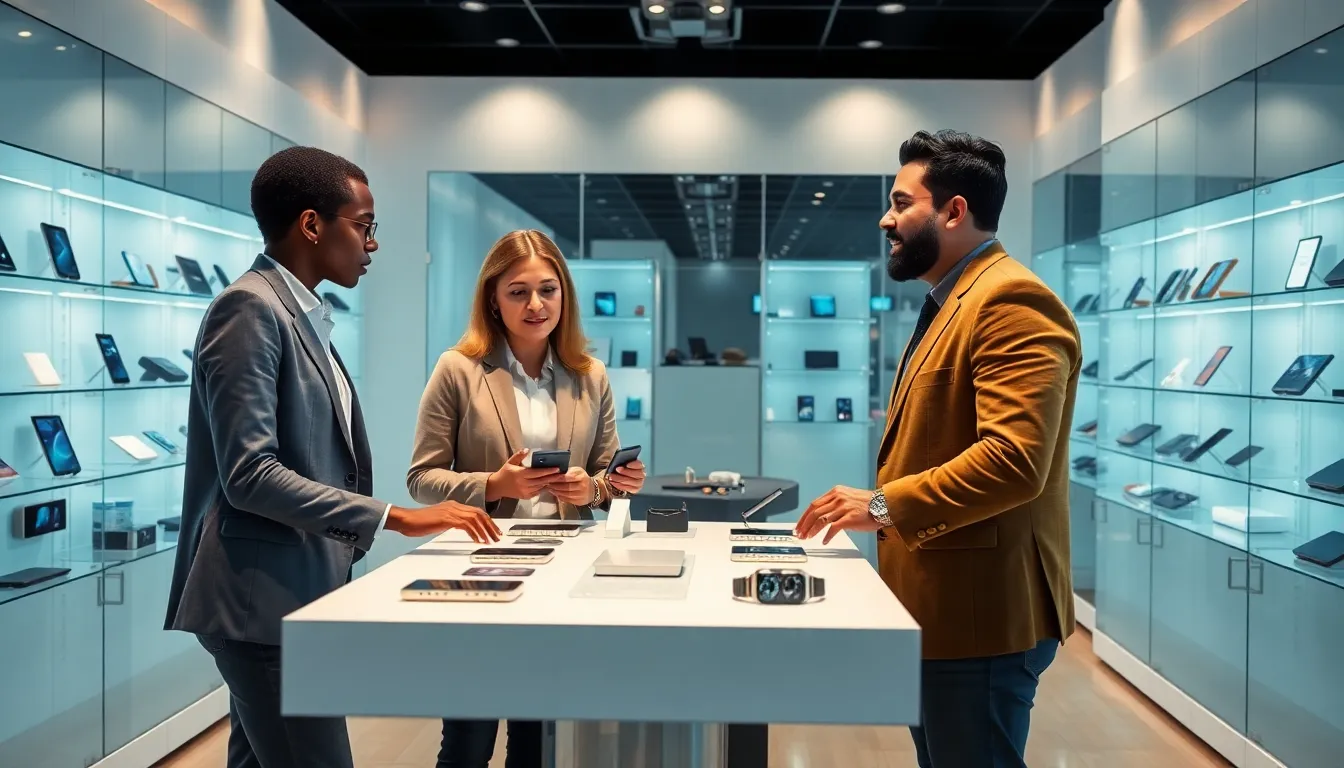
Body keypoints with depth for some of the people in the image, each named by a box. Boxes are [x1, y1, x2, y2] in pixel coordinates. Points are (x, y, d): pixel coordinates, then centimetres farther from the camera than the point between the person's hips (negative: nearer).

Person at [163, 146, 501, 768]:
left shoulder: (302, 316, 14)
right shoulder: (251, 308, -15)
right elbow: (249, 473, -22)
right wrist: (396, 518, -23)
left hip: (294, 592, 10)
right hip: (265, 598, -10)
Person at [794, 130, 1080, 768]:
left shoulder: (1010, 302, -17)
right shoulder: (950, 304, 17)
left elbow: (1014, 457, -28)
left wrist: (884, 505, -24)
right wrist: (885, 506, 13)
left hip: (979, 612, -10)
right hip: (939, 606, 10)